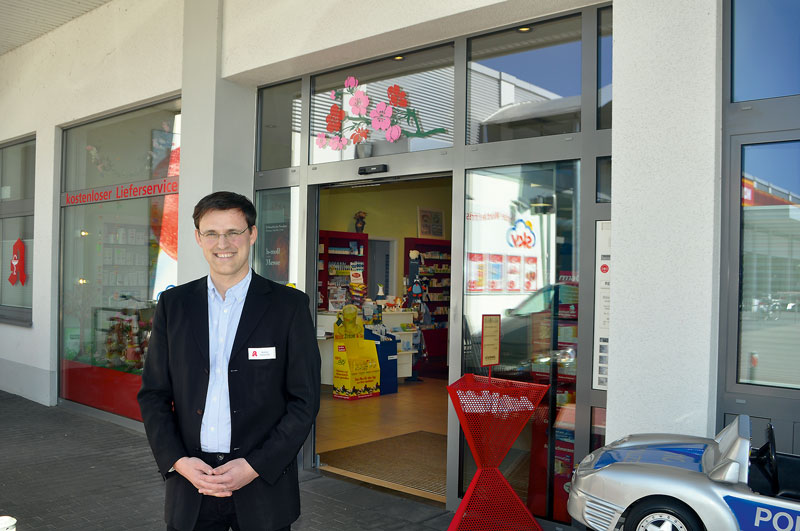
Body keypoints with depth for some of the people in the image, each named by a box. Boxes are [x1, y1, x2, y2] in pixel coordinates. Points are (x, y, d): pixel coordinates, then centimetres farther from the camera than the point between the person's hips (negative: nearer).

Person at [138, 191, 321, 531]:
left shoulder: (289, 305, -5)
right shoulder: (173, 304, 3)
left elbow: (305, 399, -6)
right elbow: (153, 394, 5)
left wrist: (255, 466, -12)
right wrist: (177, 461, -7)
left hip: (264, 482, -2)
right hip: (190, 481, 2)